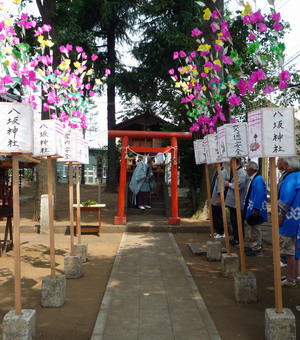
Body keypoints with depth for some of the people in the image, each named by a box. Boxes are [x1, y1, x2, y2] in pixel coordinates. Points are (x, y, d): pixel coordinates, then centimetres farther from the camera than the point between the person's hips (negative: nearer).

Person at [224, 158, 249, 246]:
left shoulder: (242, 172, -16)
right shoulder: (237, 172, 15)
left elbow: (239, 185, -26)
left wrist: (229, 184, -13)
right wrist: (228, 183, 5)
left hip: (237, 202, -10)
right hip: (233, 202, 10)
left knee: (237, 221, -1)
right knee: (233, 221, 16)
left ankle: (238, 239, 8)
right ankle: (235, 237, 25)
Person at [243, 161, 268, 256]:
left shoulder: (258, 179, -22)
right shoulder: (252, 179, 8)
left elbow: (259, 195, -26)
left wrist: (255, 209, -25)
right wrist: (248, 208, 18)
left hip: (255, 209, -10)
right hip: (250, 209, 10)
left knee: (255, 229, 1)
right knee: (251, 228, 18)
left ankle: (257, 249, 12)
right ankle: (252, 246, 30)